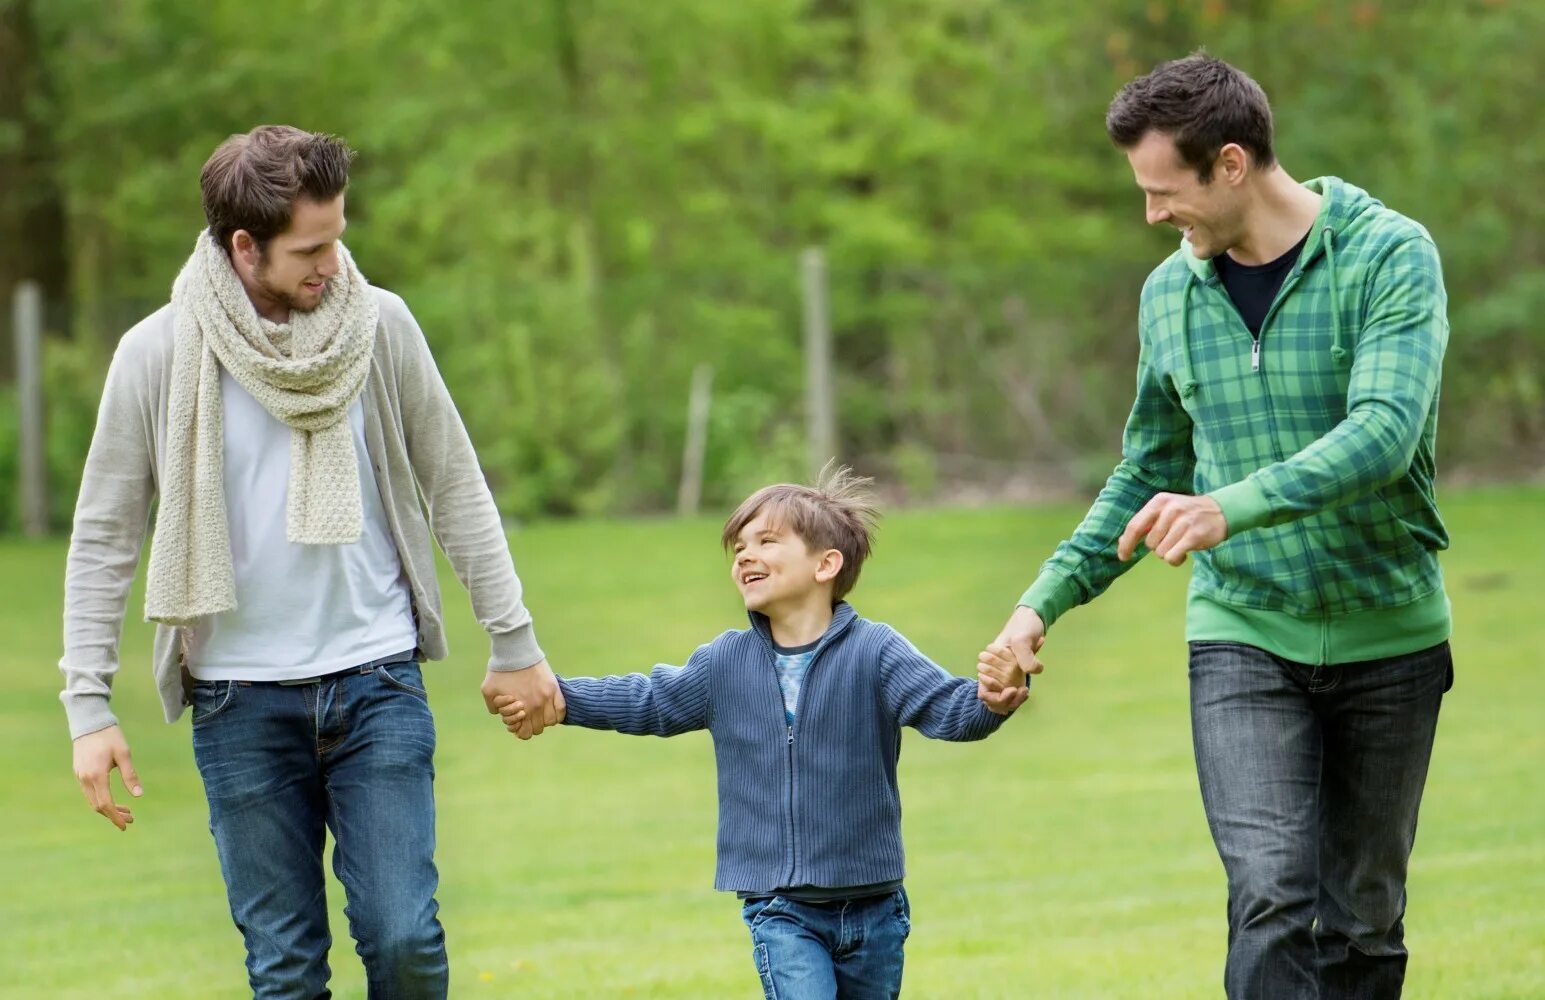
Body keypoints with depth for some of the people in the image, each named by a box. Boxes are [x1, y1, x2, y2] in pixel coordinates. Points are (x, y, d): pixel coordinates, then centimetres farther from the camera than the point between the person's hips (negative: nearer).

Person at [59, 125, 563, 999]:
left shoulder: (379, 326, -2)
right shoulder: (159, 356, -6)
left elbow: (454, 485, 8)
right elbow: (105, 536, 1)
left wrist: (514, 642, 8)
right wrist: (89, 705, -4)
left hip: (378, 681, 1)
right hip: (242, 702, -1)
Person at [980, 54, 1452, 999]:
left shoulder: (1390, 256, -10)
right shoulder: (1170, 293, 6)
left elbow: (1384, 433, -25)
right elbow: (1149, 476, 18)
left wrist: (1233, 508, -39)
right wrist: (1044, 602, 8)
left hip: (1390, 635, -2)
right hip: (1244, 637, 2)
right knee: (1274, 899, -16)